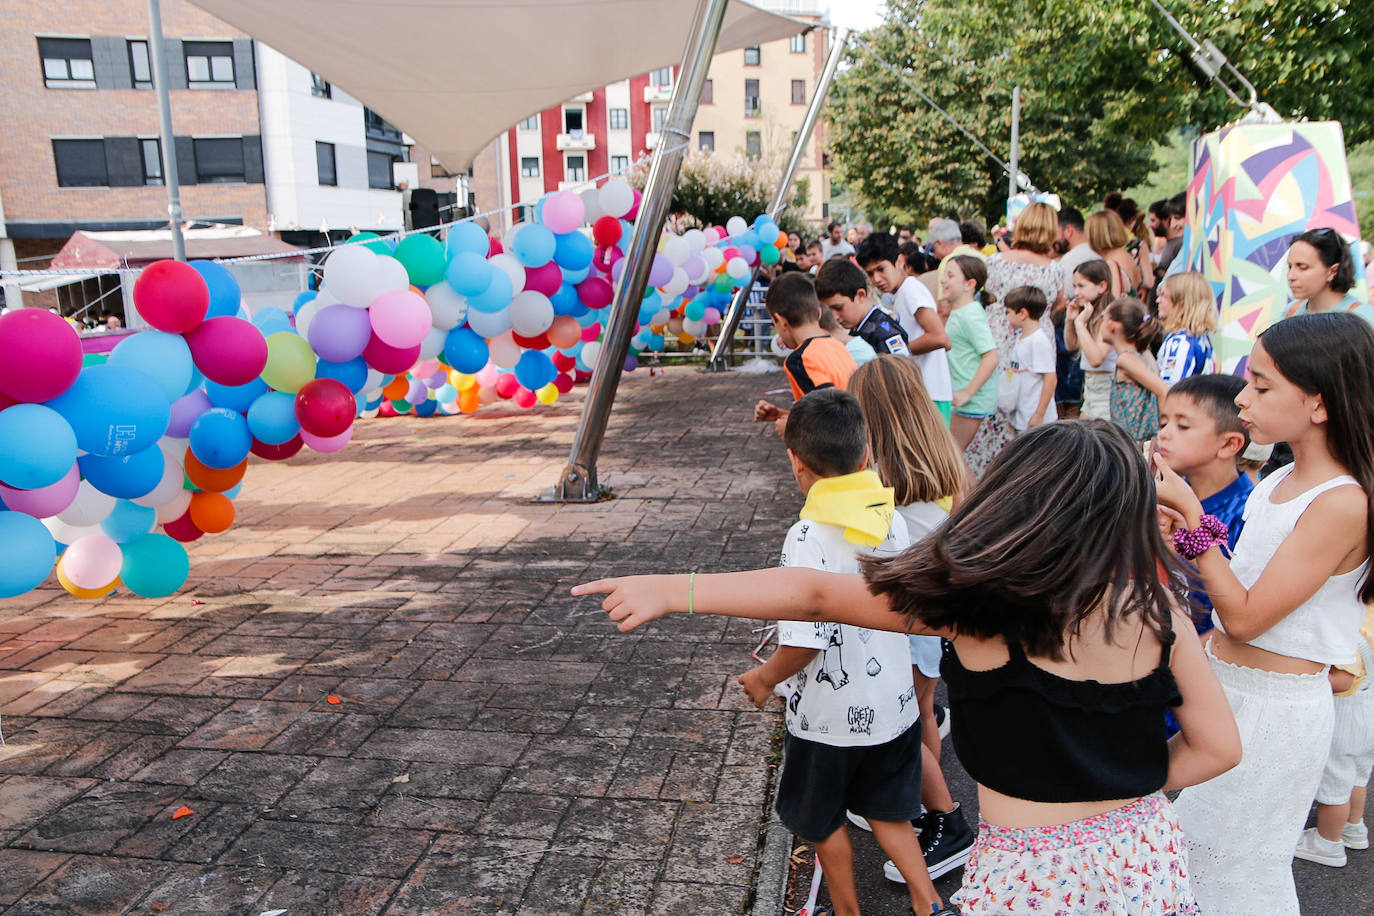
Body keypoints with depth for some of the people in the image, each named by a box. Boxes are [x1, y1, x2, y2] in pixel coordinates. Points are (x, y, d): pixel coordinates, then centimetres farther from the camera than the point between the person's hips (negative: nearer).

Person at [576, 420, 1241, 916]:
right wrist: (1117, 790, 5)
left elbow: (812, 594, -18)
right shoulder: (1156, 603, -8)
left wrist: (671, 591, -13)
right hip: (1148, 857, 5)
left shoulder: (978, 599, -19)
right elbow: (1219, 747, -2)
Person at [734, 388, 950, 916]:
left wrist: (765, 677, -8)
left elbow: (804, 641, -27)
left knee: (822, 821, 20)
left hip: (830, 714, -5)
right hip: (892, 701, 6)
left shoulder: (808, 537, -27)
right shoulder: (892, 517, -7)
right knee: (886, 811, 26)